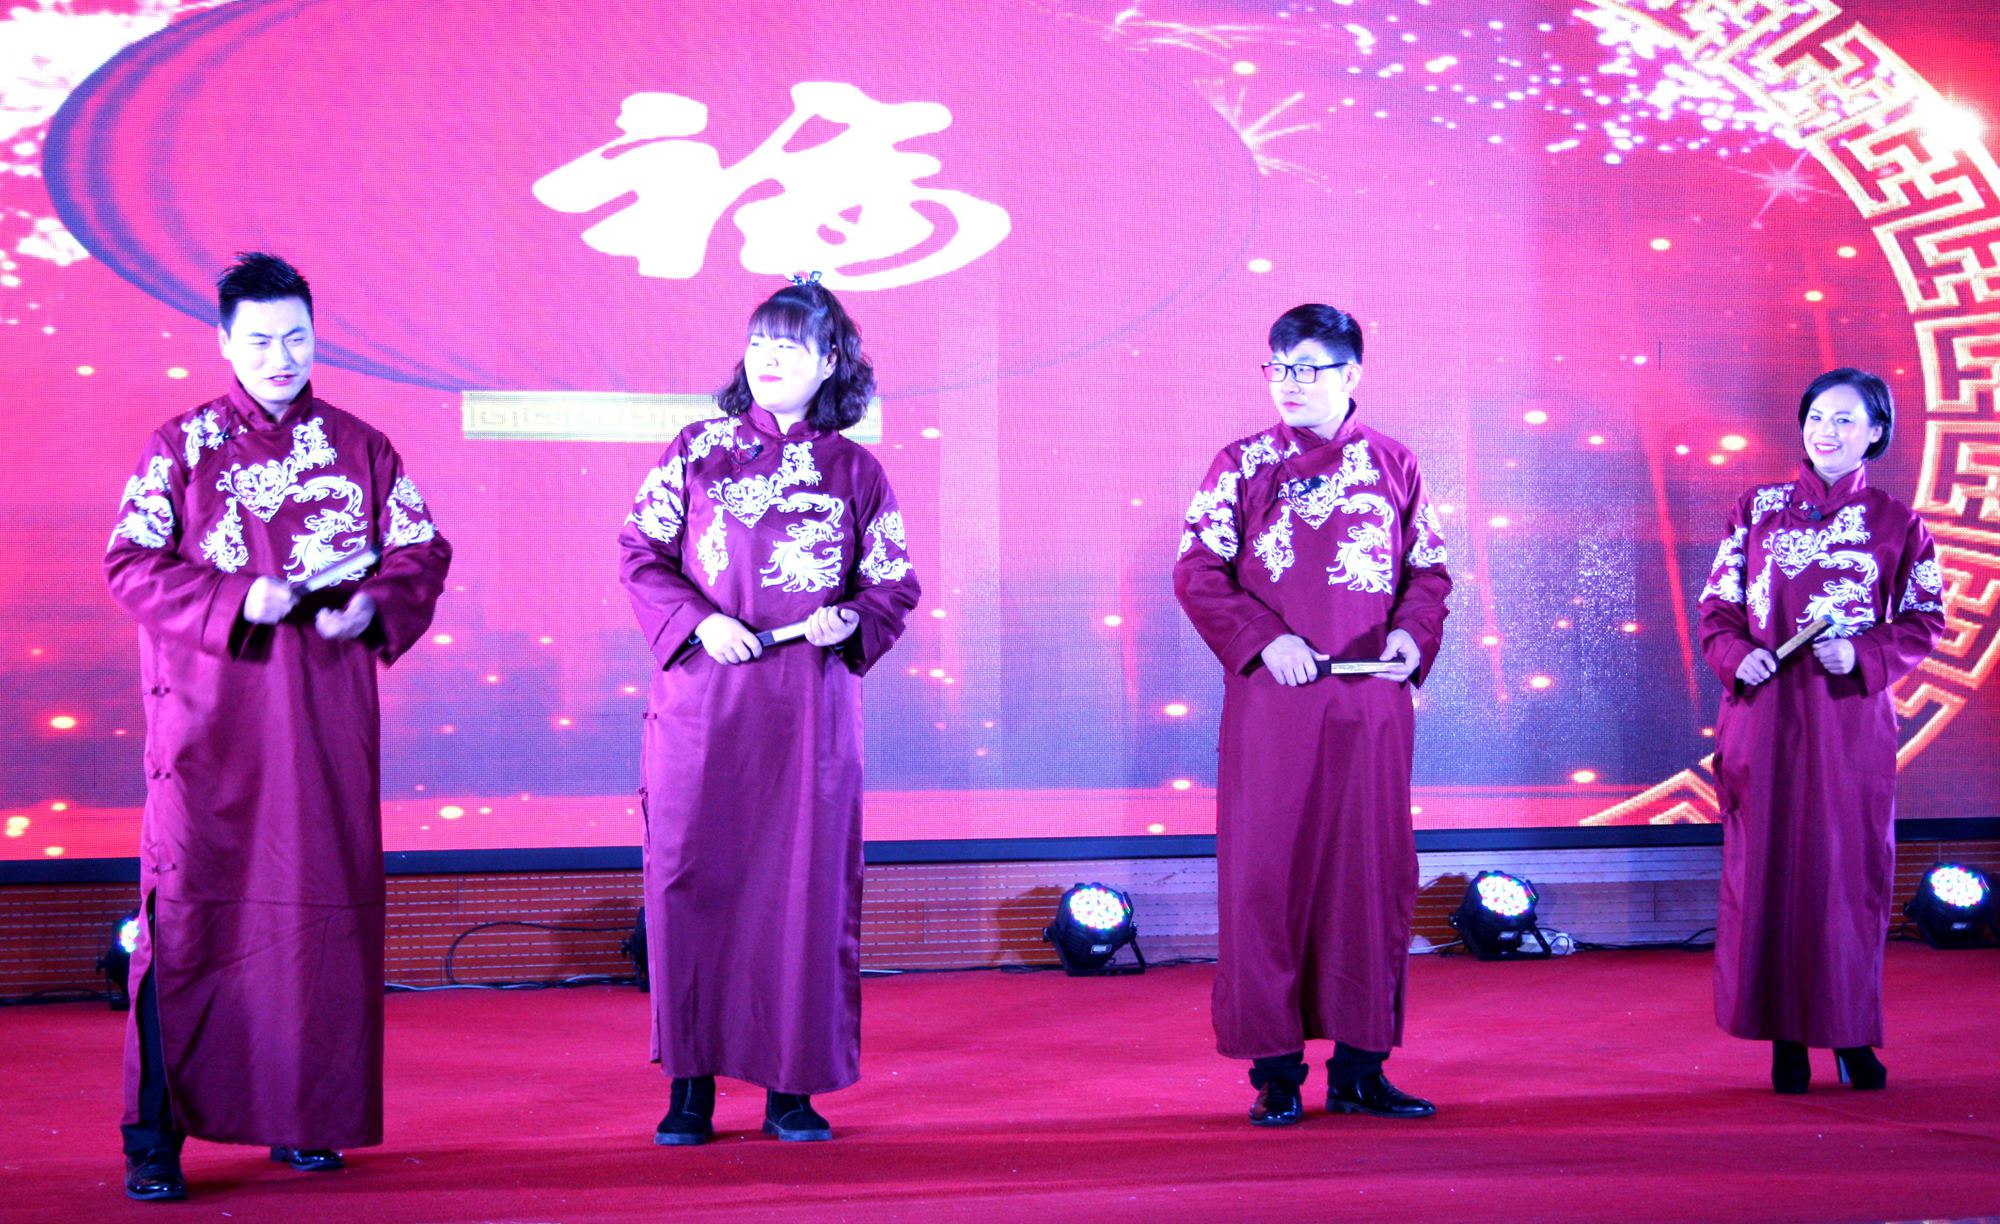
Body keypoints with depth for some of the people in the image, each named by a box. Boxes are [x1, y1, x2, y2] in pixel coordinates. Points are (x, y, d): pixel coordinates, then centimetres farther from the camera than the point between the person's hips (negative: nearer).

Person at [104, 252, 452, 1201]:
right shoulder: (182, 446, 5)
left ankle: (306, 1118, 16)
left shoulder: (360, 447, 12)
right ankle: (156, 1136, -6)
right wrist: (239, 601, -15)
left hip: (328, 710, 3)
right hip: (208, 711, -3)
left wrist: (375, 605, -10)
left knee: (325, 902, 4)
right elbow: (130, 563, -2)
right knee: (189, 903, -9)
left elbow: (422, 549, 11)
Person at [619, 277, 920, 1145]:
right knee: (691, 874, -2)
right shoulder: (697, 451, 7)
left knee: (806, 878, 1)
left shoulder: (856, 472, 8)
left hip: (811, 704, 1)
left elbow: (896, 585, 10)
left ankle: (793, 1086, 11)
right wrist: (697, 622, -10)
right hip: (702, 695, 0)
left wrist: (851, 620, -10)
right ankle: (691, 1083, 7)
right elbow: (641, 555, 5)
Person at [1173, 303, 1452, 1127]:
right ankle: (1274, 1069, 7)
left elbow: (1429, 569, 12)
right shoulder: (1243, 465, 4)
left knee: (1372, 870, 4)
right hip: (1271, 699, -2)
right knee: (1266, 870, -2)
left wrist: (1412, 632, -8)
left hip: (1372, 698, 2)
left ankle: (1360, 1065, 14)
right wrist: (1263, 640, -13)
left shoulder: (1393, 465, 10)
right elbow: (1197, 572, -1)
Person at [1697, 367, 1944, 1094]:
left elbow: (1925, 619, 5)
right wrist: (1735, 655, -10)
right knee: (1768, 864, -1)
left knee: (1852, 865, 1)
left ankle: (1852, 1034, 11)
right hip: (1766, 711, 1)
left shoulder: (1894, 523, 6)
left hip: (1851, 716, -1)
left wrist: (1865, 656, -12)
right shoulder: (1757, 509, 9)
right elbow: (1717, 604, 9)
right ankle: (1785, 1037, 6)